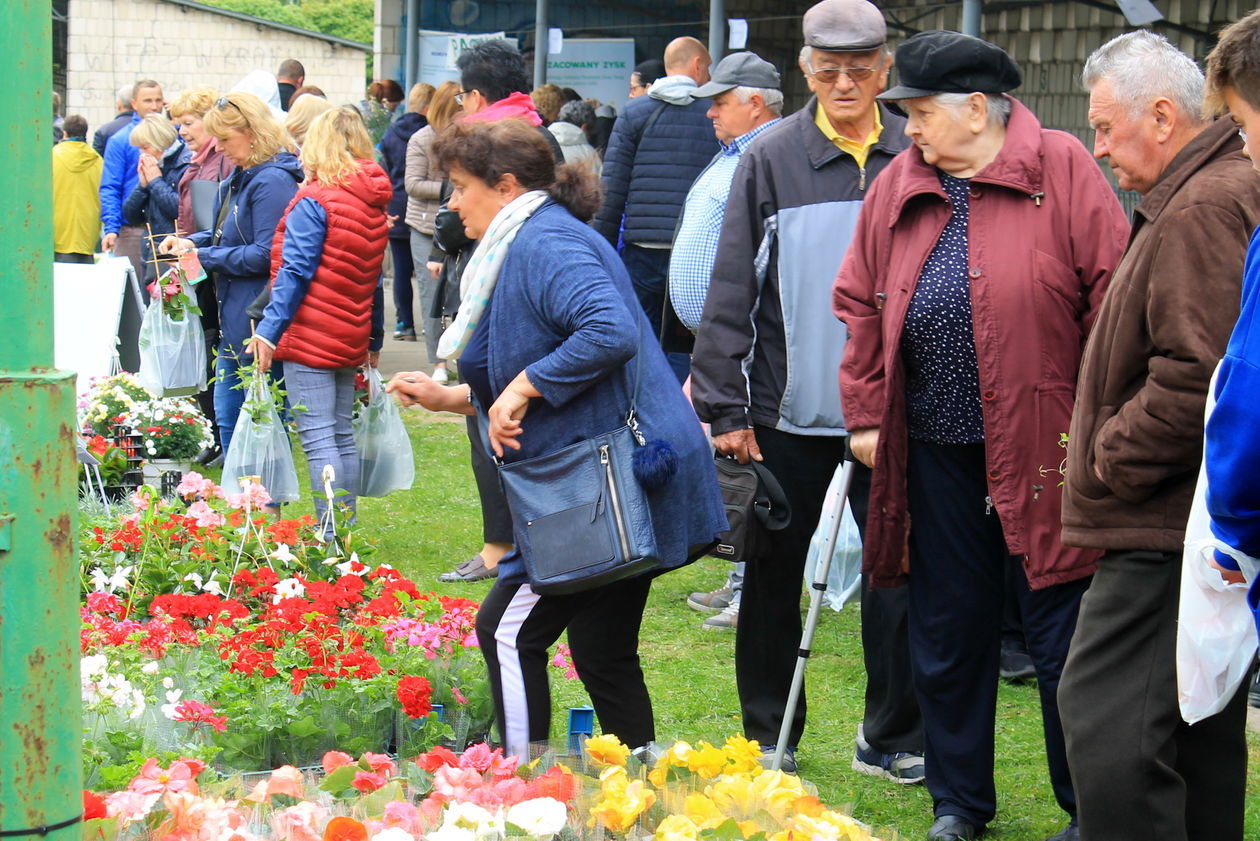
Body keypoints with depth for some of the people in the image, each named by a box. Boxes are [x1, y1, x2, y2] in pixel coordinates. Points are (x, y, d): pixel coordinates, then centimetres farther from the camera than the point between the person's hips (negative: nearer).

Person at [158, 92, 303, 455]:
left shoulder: (273, 181, -18)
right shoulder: (240, 177, 13)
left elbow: (265, 255, -21)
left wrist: (204, 257, -15)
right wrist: (190, 242, 6)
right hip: (235, 319, 10)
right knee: (227, 420, 16)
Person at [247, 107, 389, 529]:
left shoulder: (315, 200, -12)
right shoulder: (374, 203, 10)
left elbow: (294, 272, -16)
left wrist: (269, 330, -16)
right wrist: (374, 339, 23)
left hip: (310, 337, -7)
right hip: (351, 340, 7)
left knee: (318, 440, -7)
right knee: (342, 437, 14)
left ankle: (332, 538, -11)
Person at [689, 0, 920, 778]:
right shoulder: (772, 161, -2)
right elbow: (731, 291, -2)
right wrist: (724, 407, -6)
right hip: (788, 411, 0)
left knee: (899, 572, 5)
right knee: (774, 575, 10)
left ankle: (893, 738, 19)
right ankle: (769, 739, 24)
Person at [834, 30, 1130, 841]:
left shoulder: (1062, 170, -7)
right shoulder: (898, 189, 7)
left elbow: (1111, 295, -9)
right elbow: (861, 306, 12)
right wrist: (867, 415, 6)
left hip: (1046, 450, -4)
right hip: (939, 452, 5)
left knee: (1063, 637, 3)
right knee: (947, 631, 12)